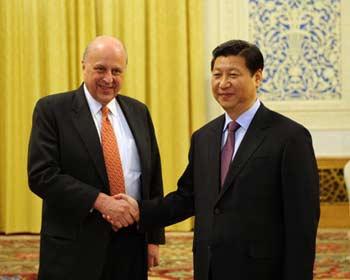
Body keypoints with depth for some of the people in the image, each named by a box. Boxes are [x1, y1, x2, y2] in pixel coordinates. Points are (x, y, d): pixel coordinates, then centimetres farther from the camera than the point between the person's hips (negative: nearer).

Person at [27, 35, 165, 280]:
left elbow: (153, 178, 12)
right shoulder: (52, 110, -4)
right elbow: (41, 175, -13)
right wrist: (99, 201, -21)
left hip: (132, 242, 4)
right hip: (75, 248, -4)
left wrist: (154, 237, 7)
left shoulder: (138, 112, 9)